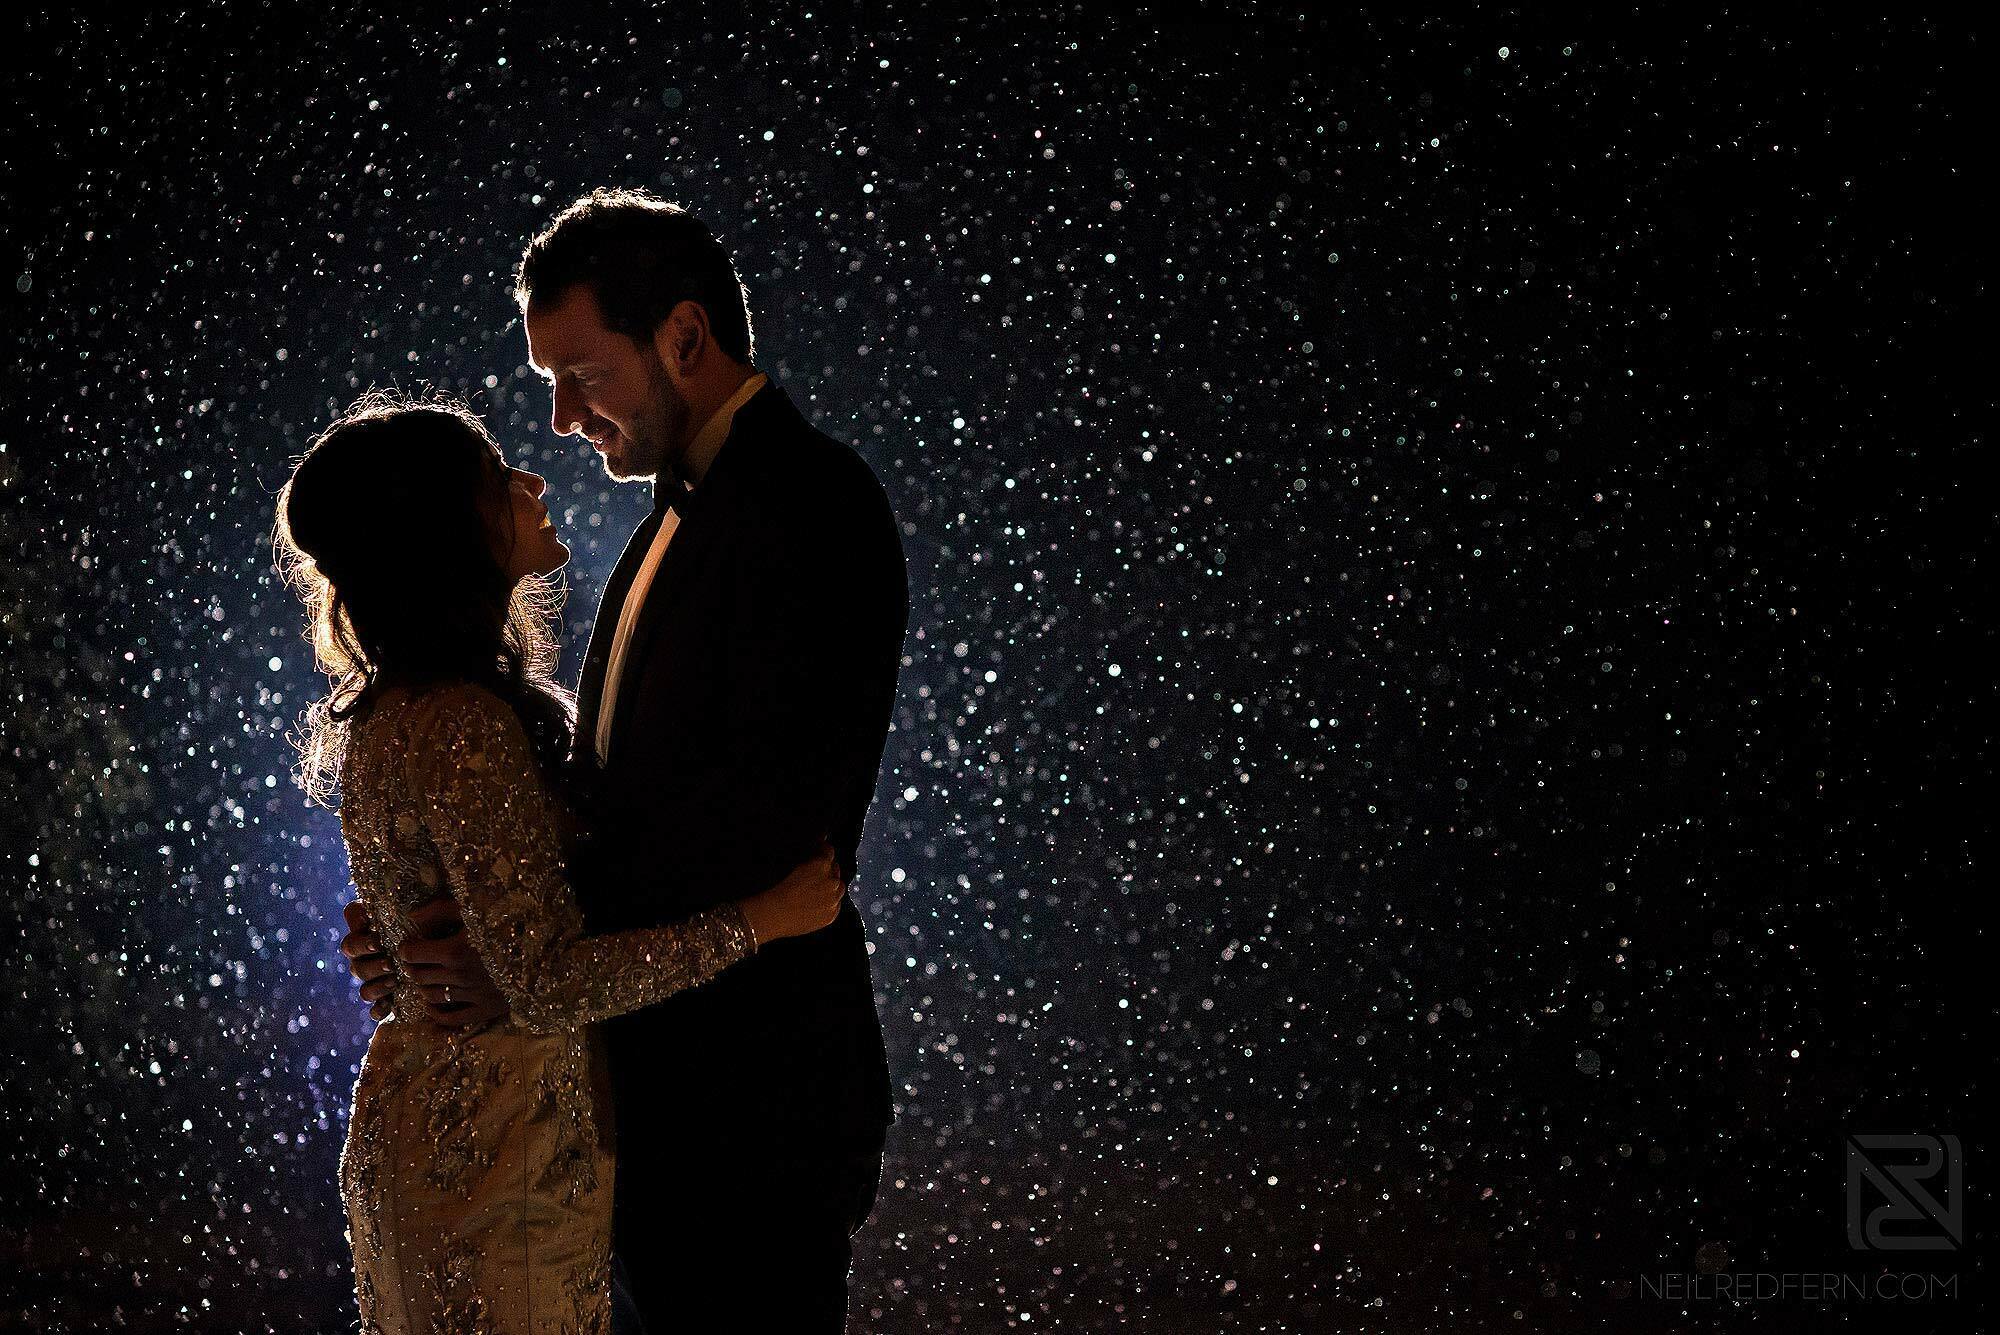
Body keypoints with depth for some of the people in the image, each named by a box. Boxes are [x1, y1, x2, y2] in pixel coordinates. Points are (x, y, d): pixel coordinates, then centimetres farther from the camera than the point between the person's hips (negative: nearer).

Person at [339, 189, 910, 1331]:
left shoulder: (813, 501, -15)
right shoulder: (684, 518, 16)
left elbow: (774, 800, -23)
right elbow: (612, 791, 14)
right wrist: (449, 926, -1)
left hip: (755, 1097, -10)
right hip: (662, 1086, 10)